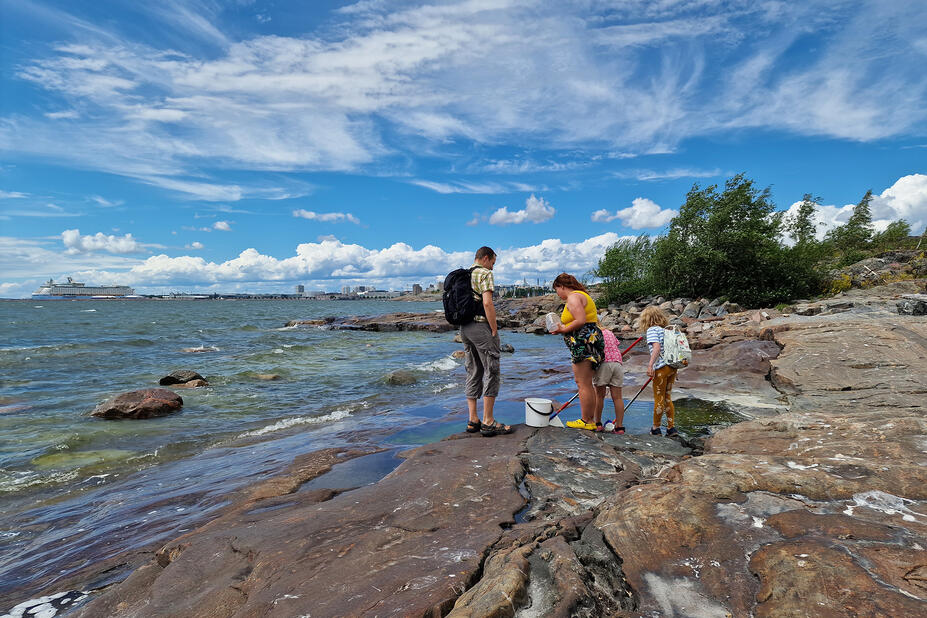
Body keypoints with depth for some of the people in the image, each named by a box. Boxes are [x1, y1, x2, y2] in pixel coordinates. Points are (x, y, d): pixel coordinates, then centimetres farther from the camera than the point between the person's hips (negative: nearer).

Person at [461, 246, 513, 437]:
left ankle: (473, 421, 12)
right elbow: (487, 303, -19)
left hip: (464, 328, 8)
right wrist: (494, 329, -13)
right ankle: (488, 422, -1)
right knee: (491, 372, -2)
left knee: (473, 373, 11)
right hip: (481, 326, -8)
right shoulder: (485, 273, -8)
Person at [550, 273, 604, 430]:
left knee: (583, 384, -5)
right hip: (592, 338, 11)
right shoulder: (583, 295, 23)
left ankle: (586, 421, 1)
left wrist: (564, 330, -10)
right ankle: (592, 419, 19)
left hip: (583, 342, -11)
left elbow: (581, 321, -22)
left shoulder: (573, 297, -10)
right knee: (587, 383, 14)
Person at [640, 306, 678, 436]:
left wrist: (650, 365, -26)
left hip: (662, 367, -7)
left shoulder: (652, 329, -7)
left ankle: (655, 428, 16)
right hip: (673, 367, 7)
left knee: (659, 399, 4)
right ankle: (671, 427, 19)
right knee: (667, 397, 17)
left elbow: (657, 347, -21)